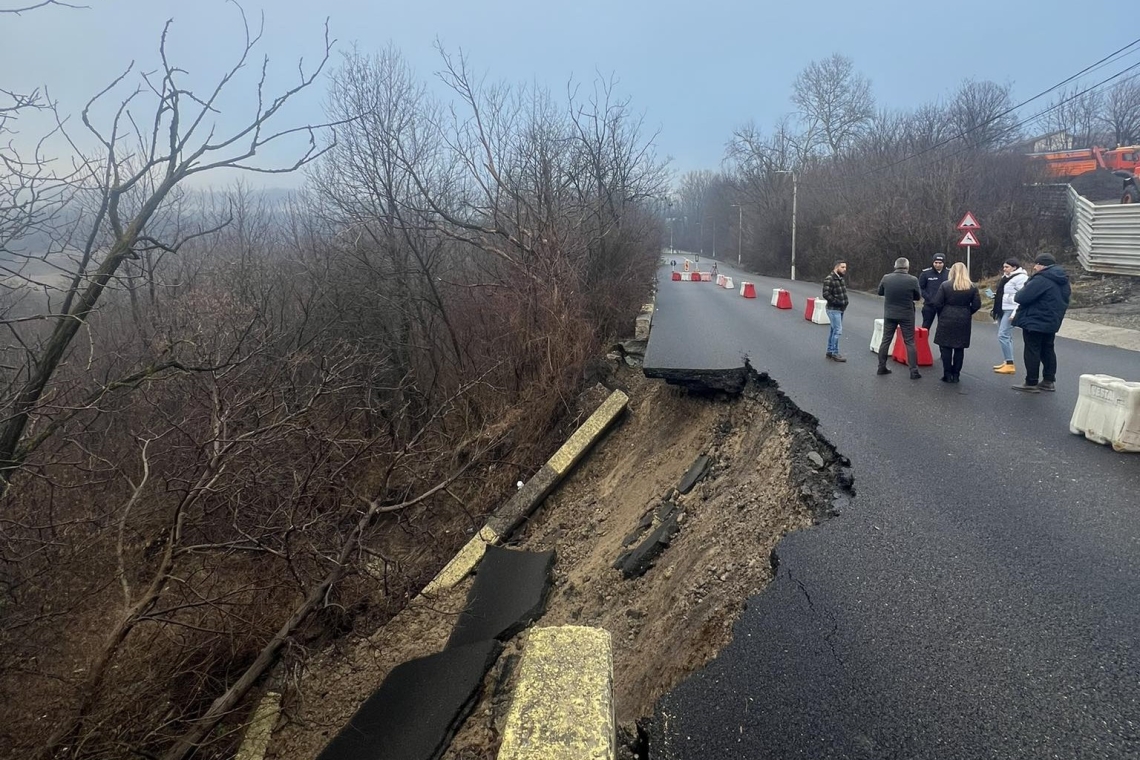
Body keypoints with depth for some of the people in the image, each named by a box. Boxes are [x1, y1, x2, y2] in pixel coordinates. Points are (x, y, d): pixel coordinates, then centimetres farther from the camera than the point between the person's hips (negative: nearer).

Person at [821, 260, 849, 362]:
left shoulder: (841, 279, 11)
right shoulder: (829, 279, -16)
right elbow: (826, 294, -22)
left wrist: (845, 302, 7)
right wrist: (838, 302, -21)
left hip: (840, 309, 9)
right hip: (833, 309, -9)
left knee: (834, 330, 14)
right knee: (838, 330, -10)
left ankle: (830, 351, 23)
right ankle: (835, 353, -3)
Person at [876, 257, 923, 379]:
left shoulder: (886, 278, -8)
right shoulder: (912, 280, -14)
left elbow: (880, 292, 8)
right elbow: (918, 296, -1)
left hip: (889, 314, 2)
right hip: (907, 315, -2)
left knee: (885, 340, 13)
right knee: (910, 342, 5)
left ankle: (881, 367, 17)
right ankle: (913, 370, 4)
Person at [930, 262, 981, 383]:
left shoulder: (945, 285, -7)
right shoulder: (972, 287, 1)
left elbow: (937, 303, -9)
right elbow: (977, 305, -1)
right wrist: (967, 313, 14)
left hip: (947, 320, -2)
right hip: (964, 321, 3)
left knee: (946, 347, 4)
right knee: (960, 348, 9)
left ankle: (948, 375, 2)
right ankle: (956, 375, 10)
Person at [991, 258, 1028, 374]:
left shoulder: (1020, 277, -13)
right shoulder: (1006, 277, 16)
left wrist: (1015, 313, -24)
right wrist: (996, 295, 10)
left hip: (1010, 310, -10)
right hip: (1002, 309, 10)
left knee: (1003, 335, -15)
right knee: (1005, 336, 12)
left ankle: (1010, 364, -15)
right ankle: (1007, 362, 18)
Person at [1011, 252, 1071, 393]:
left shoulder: (1041, 280, -22)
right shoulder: (1062, 280, 11)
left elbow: (1022, 297, -24)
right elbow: (1064, 301, 20)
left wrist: (1017, 296, -2)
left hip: (1034, 322, -9)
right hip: (1051, 322, 9)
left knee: (1032, 352, -2)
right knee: (1047, 351, 16)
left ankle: (1031, 383, 1)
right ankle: (1049, 380, 21)